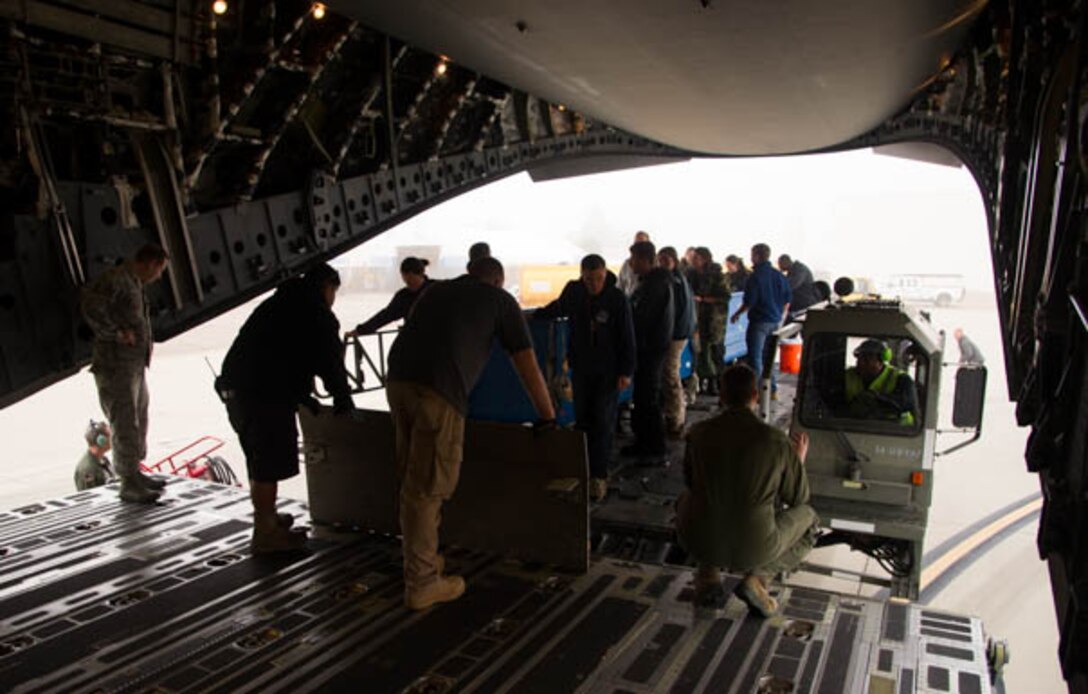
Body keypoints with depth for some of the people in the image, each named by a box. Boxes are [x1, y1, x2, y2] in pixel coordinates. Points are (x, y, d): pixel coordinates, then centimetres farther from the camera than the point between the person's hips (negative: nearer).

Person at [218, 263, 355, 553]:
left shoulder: (278, 303, 26)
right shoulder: (317, 314, -3)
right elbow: (330, 363, -6)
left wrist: (302, 396, 27)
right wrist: (343, 401, 7)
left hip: (235, 385, 9)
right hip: (264, 395, -9)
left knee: (258, 459, 21)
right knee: (270, 465, -1)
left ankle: (266, 517, 36)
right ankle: (265, 533, 7)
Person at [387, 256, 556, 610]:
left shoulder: (436, 290, 27)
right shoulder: (500, 300, 13)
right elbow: (527, 366, 14)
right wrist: (548, 416, 24)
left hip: (397, 380, 6)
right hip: (437, 391, -6)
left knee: (413, 479, 18)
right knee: (427, 487, 1)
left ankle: (420, 556, 33)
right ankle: (422, 583, 12)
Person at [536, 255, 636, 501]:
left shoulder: (617, 299, -12)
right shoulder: (573, 291, -3)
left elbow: (627, 338, -9)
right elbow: (557, 308, 21)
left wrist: (626, 371, -11)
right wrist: (533, 316, 22)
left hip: (608, 370, -4)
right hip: (581, 368, 4)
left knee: (603, 422, -3)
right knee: (582, 419, 7)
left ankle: (599, 475, 2)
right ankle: (584, 469, 19)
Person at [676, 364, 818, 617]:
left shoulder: (698, 432, -8)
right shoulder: (778, 442, -12)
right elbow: (797, 497, 3)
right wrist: (799, 460, 21)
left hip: (700, 542, 2)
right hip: (754, 549, -2)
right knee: (807, 518, 27)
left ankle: (708, 573, 17)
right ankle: (758, 577, 6)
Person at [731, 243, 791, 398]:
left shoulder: (755, 276, -15)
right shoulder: (779, 275, 6)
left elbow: (749, 302, -17)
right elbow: (787, 299, 10)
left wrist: (737, 314, -3)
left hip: (759, 321, -7)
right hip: (775, 321, 7)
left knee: (755, 357, -1)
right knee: (769, 356, 18)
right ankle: (772, 389, 22)